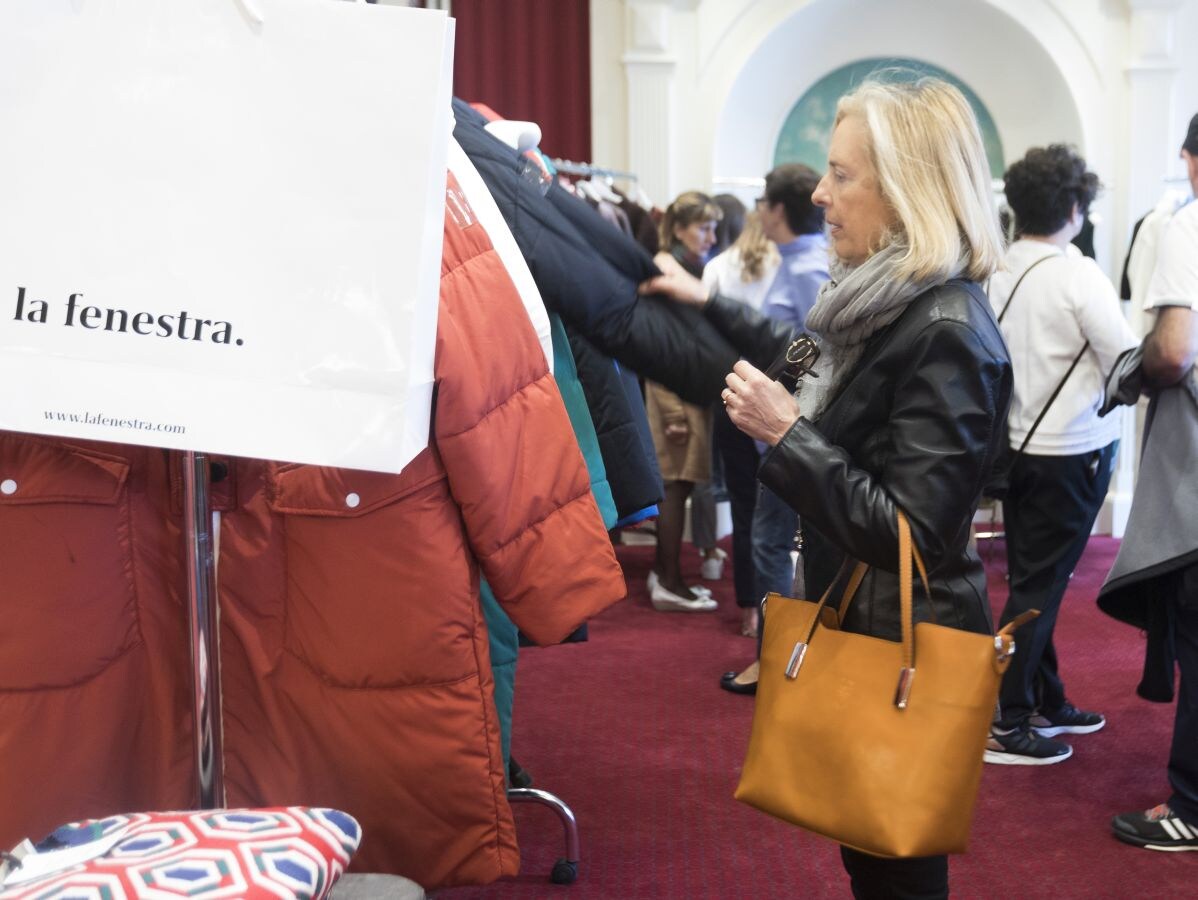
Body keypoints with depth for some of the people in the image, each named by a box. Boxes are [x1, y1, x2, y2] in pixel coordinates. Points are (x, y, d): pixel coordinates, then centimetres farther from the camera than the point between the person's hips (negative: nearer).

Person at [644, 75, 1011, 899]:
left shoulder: (946, 334, -24)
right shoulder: (889, 301, 4)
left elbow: (909, 533, -27)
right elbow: (810, 366, 25)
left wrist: (787, 434, -25)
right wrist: (709, 305, 25)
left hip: (903, 649, -9)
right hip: (862, 624, 9)